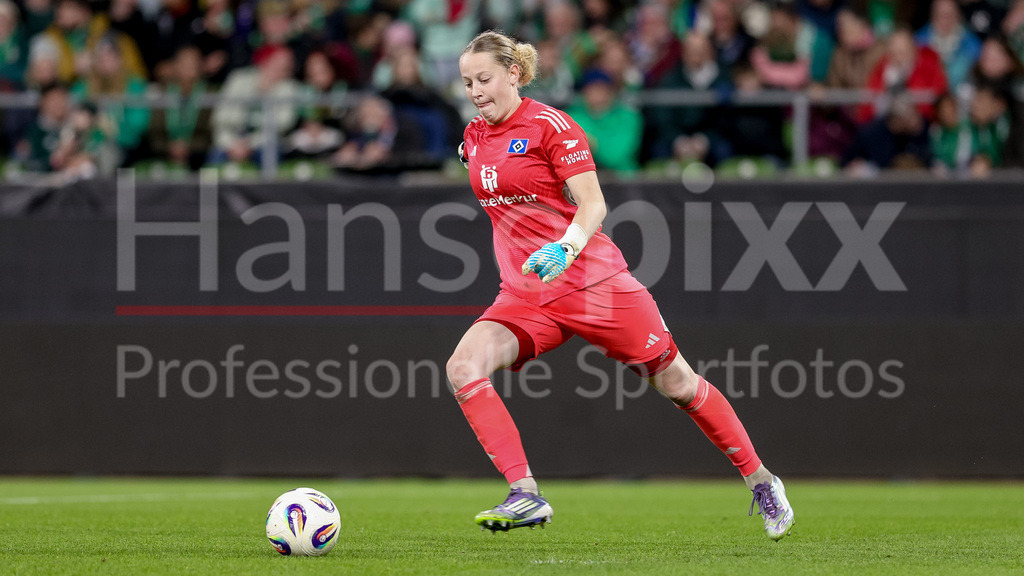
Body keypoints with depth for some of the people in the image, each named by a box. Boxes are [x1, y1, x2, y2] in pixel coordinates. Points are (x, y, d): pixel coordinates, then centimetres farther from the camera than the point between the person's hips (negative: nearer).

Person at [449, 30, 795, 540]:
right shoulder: (473, 139, 10)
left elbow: (593, 205, -17)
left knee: (676, 383, 4)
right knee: (462, 366, -21)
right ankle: (525, 496, -23)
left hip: (592, 283, -5)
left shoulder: (550, 126, -10)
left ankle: (760, 482, 23)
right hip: (524, 298, 6)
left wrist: (563, 249, -34)